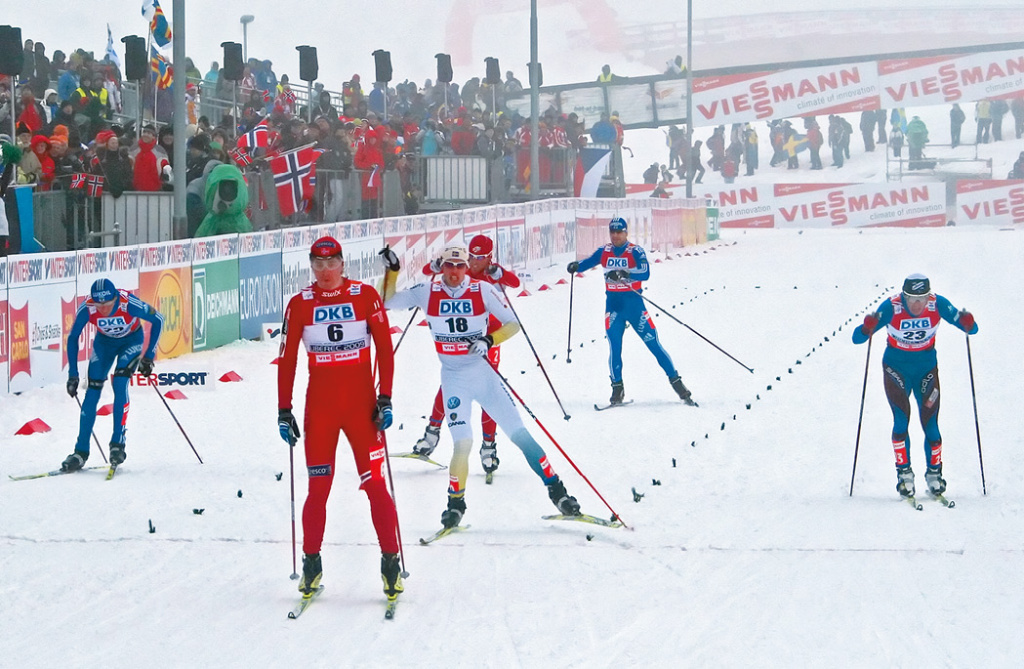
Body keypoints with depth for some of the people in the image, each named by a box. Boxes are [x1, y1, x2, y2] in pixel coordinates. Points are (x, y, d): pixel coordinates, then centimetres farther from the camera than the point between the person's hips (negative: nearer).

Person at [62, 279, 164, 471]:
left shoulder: (128, 303, -36)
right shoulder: (86, 308, -30)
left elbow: (158, 320, -19)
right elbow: (73, 338, -13)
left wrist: (148, 356, -19)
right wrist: (73, 375, -13)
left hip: (132, 341, -2)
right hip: (104, 342, 2)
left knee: (119, 383, -23)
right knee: (93, 391, -7)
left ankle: (118, 443, -16)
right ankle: (81, 452, -4)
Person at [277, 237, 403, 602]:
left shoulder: (366, 296, -1)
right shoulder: (300, 304, 2)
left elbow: (385, 349, 1)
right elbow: (287, 360, 5)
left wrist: (385, 400, -5)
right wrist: (284, 411, 1)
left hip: (362, 404, -1)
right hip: (319, 407, 1)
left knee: (375, 484, -5)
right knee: (318, 489, 1)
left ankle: (390, 561, 1)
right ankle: (311, 564, 12)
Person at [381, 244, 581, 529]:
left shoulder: (483, 290, -7)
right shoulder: (427, 292, -3)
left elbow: (513, 323, -4)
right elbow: (387, 302, 2)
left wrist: (489, 340, -20)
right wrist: (392, 271, -11)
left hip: (483, 373, 0)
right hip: (453, 377, 0)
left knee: (519, 433, -1)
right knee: (463, 441, -15)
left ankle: (556, 489, 6)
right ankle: (455, 502, 2)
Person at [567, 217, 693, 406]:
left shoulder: (635, 252, -7)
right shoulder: (604, 252, 5)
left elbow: (645, 273, -21)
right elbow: (587, 262, 9)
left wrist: (625, 274, -37)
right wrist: (576, 265, -14)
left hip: (634, 303, -3)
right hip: (613, 304, 3)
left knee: (654, 344, -1)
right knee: (614, 347, -9)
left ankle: (676, 383, 7)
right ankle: (617, 387, 1)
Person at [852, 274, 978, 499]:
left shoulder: (938, 304, -19)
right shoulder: (891, 307, -23)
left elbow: (971, 329, -15)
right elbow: (857, 338, -25)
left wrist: (968, 325, -39)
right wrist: (867, 329, -48)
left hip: (926, 366, 1)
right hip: (896, 366, -1)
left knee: (930, 422, -5)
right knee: (901, 419, -15)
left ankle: (934, 472, 13)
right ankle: (904, 473, -4)